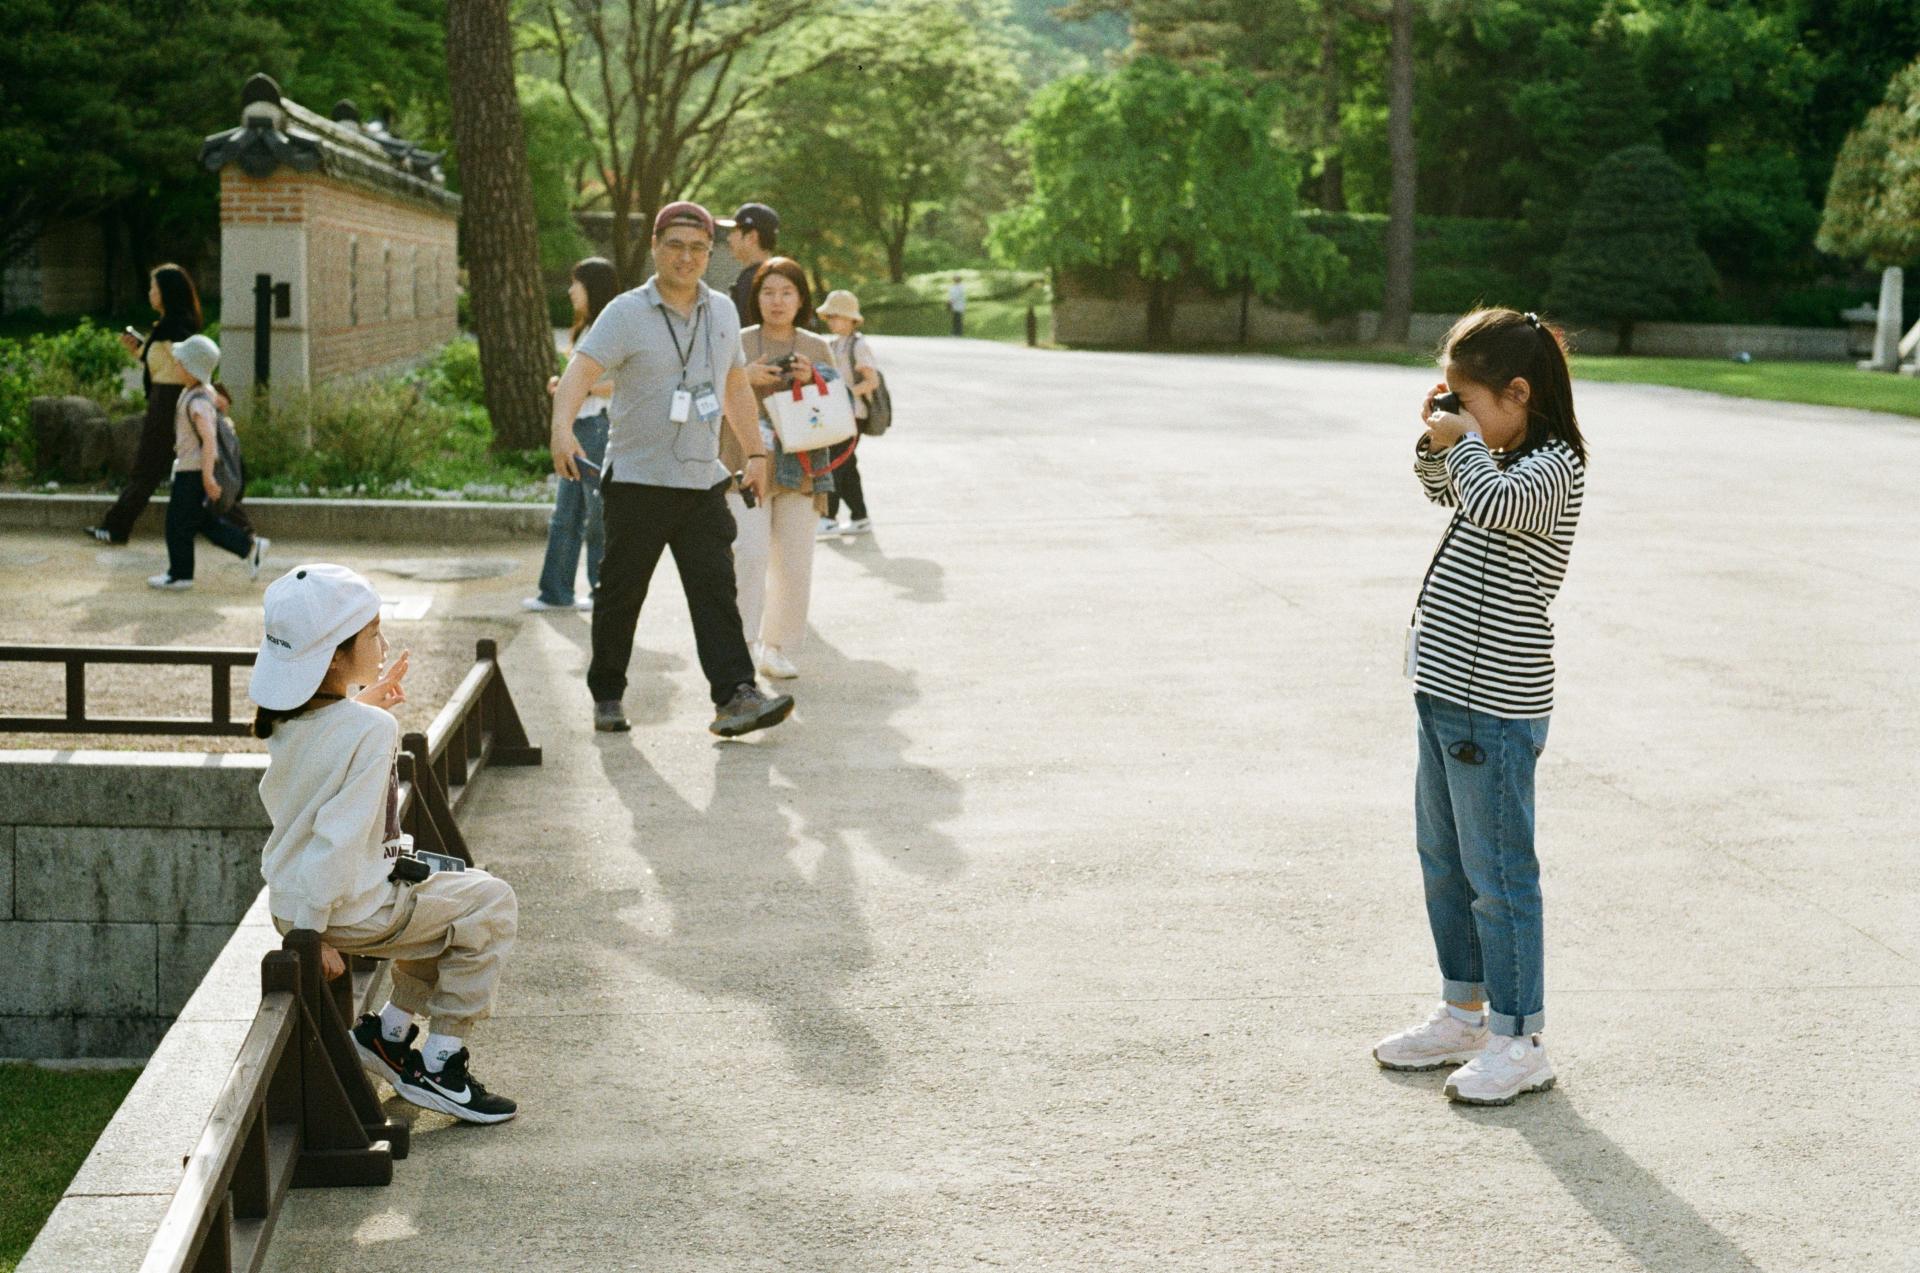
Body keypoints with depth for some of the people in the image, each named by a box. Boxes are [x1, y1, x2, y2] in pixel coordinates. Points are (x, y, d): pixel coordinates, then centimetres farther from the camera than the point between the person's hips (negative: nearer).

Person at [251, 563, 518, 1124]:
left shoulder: (289, 720, 3)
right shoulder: (372, 730, -21)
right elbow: (339, 836, -26)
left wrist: (363, 704, 24)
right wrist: (314, 933, -23)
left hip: (288, 902, 9)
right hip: (346, 909, -9)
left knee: (440, 895, 28)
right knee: (492, 906, 5)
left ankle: (389, 1032, 25)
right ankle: (438, 1066, 6)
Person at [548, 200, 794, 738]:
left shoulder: (722, 311, 11)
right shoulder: (626, 313, -7)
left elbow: (737, 385, 22)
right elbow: (580, 370, -20)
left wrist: (755, 453, 19)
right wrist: (562, 429, -38)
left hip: (704, 482, 4)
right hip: (638, 482, -4)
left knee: (716, 589, -6)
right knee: (620, 595, 5)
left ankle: (735, 697, -12)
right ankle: (607, 695, 20)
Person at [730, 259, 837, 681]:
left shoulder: (817, 348, 11)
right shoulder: (737, 344, 5)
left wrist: (812, 380, -7)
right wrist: (744, 379, -13)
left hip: (802, 469, 3)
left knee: (794, 564, 3)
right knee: (750, 552, -18)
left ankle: (777, 648, 16)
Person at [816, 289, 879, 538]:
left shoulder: (858, 345, -11)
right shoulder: (835, 345, 14)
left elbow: (872, 381, -16)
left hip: (851, 414, -9)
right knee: (846, 467, 12)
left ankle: (829, 519, -9)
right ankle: (860, 518, 19)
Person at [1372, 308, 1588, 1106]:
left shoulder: (1552, 467, -15)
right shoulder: (1500, 462, 12)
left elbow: (1495, 505, -34)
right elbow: (1443, 490, 32)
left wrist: (1465, 440, -17)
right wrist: (1437, 440, 12)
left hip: (1495, 710, -10)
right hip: (1448, 693, 10)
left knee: (1498, 876, -3)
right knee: (1443, 865, 18)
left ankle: (1519, 1042, 7)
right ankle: (1463, 1015, 32)